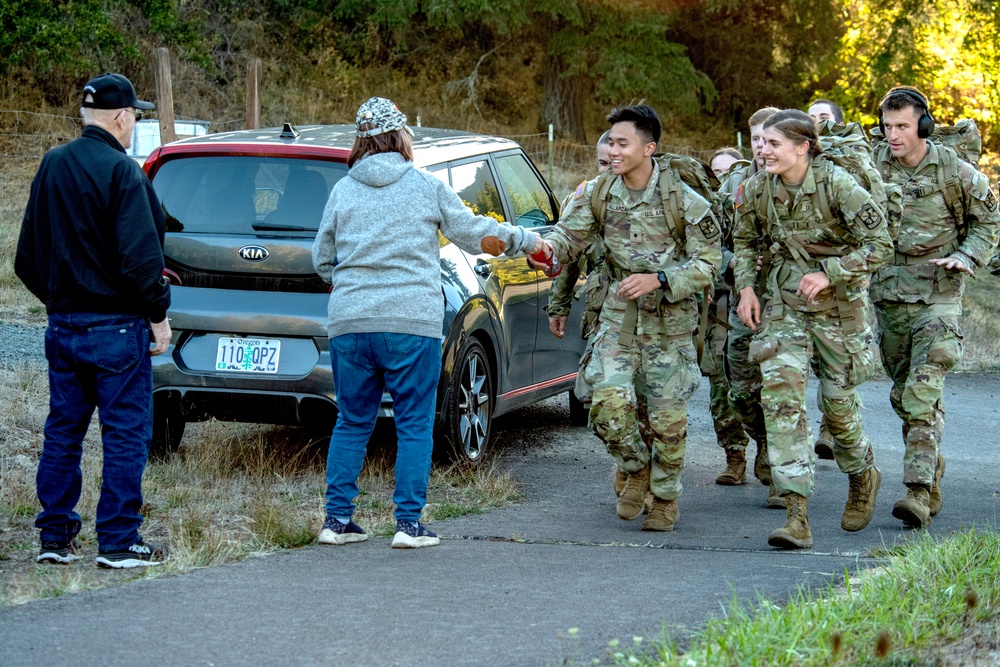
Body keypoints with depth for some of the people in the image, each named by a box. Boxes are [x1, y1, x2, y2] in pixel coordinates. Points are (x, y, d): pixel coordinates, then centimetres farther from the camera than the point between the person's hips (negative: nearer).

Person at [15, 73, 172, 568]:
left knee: (62, 433, 12)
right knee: (125, 434, -1)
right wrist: (158, 313, -9)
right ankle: (119, 542, 0)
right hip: (116, 324, -7)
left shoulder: (51, 167, 9)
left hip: (63, 324, 7)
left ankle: (54, 537, 15)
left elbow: (28, 254, 16)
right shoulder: (121, 172, -15)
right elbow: (140, 256, -19)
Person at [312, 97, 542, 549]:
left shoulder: (343, 191, 7)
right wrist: (527, 240, 21)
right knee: (414, 425, 3)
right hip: (412, 322, -3)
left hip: (349, 323, 3)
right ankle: (409, 523, 0)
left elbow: (322, 261, 12)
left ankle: (337, 519, 10)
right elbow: (474, 234, 6)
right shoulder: (426, 187, 1)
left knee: (352, 423, 12)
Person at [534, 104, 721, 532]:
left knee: (666, 416, 1)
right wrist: (545, 247, -28)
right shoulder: (598, 194, -1)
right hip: (618, 317, 2)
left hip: (670, 321, -2)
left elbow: (707, 263, -9)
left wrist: (657, 280, -22)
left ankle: (665, 497, 23)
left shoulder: (683, 200, -12)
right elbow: (569, 237, -4)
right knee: (608, 402, -15)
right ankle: (637, 470, 13)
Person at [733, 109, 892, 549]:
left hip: (839, 299, -3)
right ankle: (797, 513, -18)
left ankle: (863, 476, 37)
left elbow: (879, 244, -17)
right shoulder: (758, 190, -4)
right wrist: (746, 286, 0)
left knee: (837, 398, 3)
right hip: (784, 299, 3)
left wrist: (829, 274, -23)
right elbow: (745, 241, 14)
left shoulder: (836, 184, -18)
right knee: (781, 392, -14)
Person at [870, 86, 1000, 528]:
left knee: (923, 392, -16)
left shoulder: (954, 171, -6)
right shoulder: (871, 168, 1)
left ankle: (918, 491, -22)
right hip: (888, 294, 4)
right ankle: (932, 481, 25)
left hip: (937, 296, -4)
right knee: (903, 394, 11)